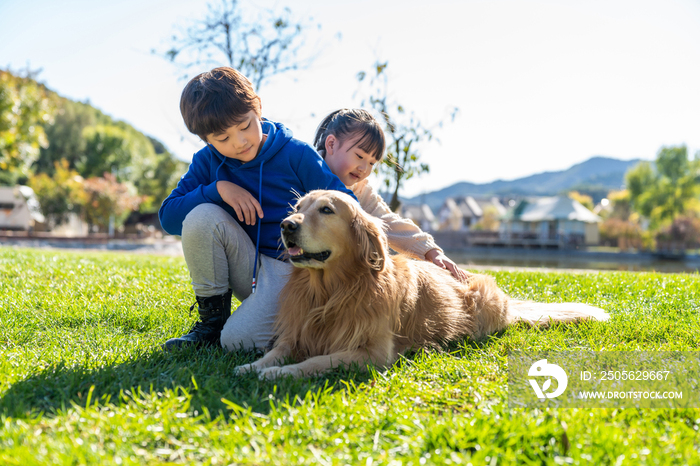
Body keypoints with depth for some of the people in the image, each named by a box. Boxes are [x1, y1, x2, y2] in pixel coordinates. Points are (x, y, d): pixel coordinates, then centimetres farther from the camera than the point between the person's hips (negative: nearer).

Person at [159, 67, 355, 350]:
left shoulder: (296, 155, -9)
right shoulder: (207, 162, 0)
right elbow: (168, 217, -7)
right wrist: (217, 188, -20)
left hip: (290, 266, -4)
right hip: (247, 269, 4)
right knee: (201, 217, -24)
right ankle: (212, 317, -6)